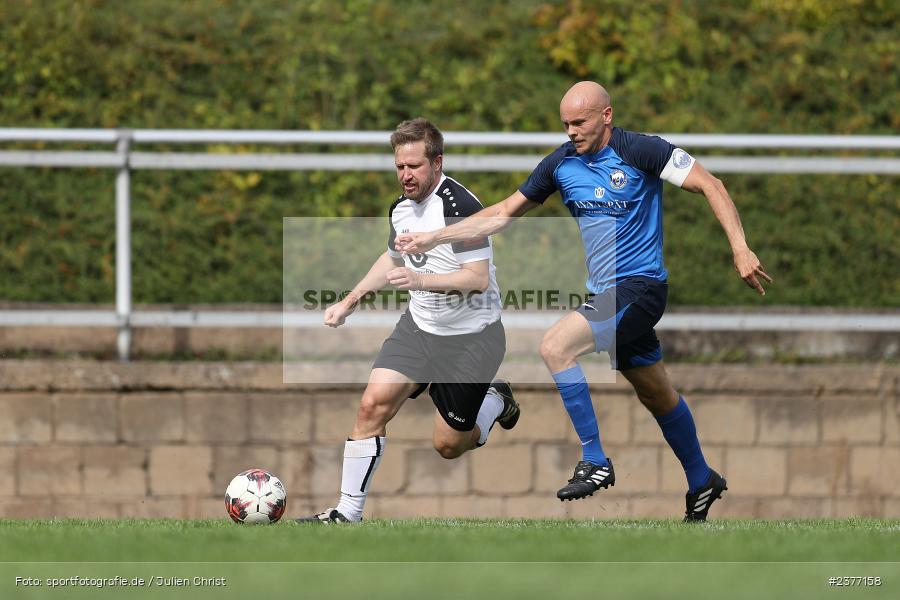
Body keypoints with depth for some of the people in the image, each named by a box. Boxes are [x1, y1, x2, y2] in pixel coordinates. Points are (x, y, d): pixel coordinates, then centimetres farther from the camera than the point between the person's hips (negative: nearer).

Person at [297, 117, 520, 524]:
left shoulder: (460, 207, -24)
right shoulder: (401, 207, 2)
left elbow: (478, 278, -26)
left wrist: (421, 280, -37)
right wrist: (350, 302, 17)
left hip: (470, 338, -6)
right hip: (419, 326, 6)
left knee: (448, 447, 3)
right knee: (373, 405, -12)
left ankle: (495, 400, 35)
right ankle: (348, 513, -6)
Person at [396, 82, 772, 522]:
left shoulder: (641, 151, -13)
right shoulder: (561, 164, 5)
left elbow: (709, 185, -12)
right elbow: (504, 213, 13)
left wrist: (739, 248, -22)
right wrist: (433, 238, 8)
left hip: (639, 286, -7)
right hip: (606, 292, 7)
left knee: (556, 347, -23)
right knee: (657, 395, 16)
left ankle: (595, 461, -17)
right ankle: (701, 481, 33)